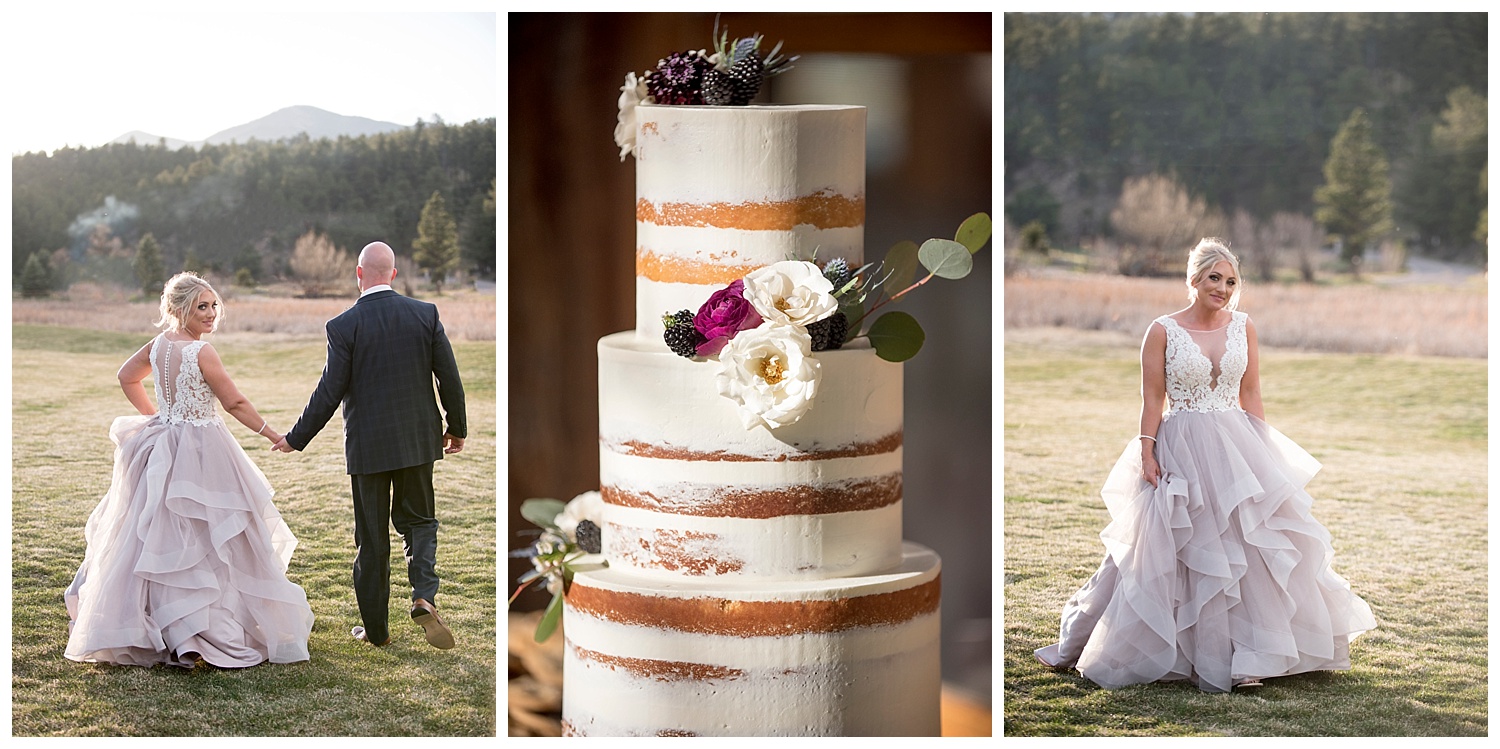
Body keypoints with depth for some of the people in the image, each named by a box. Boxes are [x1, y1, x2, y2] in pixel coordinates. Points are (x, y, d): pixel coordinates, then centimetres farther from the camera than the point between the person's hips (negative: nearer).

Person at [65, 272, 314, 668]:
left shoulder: (158, 345, 4)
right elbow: (235, 403, -13)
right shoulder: (201, 352, -17)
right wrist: (273, 435, -2)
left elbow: (127, 377, 21)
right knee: (203, 543, -2)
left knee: (155, 541, 16)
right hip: (199, 454, -7)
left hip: (160, 452, 7)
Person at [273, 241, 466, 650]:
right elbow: (449, 378, -1)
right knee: (418, 519, 18)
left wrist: (295, 439, 2)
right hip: (419, 439, 2)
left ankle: (376, 628, 16)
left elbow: (329, 393, -11)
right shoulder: (426, 314, -4)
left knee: (372, 537, 9)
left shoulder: (343, 326, -11)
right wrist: (457, 428, 14)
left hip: (368, 445, -2)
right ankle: (424, 596, -6)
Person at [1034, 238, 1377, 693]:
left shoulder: (1243, 327, 5)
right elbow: (1152, 400, -4)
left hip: (1238, 448, 3)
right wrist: (1147, 455, -11)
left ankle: (1245, 656, 6)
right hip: (1181, 450, -3)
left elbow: (1251, 395, 9)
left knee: (1249, 546, -2)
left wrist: (1264, 450, 5)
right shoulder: (1163, 332, -5)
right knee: (1173, 552, 1)